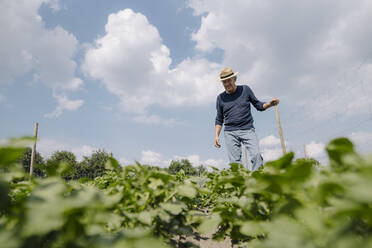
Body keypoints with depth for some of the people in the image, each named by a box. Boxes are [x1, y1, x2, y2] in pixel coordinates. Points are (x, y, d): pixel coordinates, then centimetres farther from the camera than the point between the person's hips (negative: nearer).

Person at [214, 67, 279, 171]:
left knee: (256, 155, -18)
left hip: (247, 130, 0)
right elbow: (219, 119, 15)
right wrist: (216, 135, 6)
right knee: (235, 162, -4)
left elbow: (258, 105, 14)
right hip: (230, 133, 1)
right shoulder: (221, 98, 10)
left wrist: (269, 104, -6)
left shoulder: (245, 89, 8)